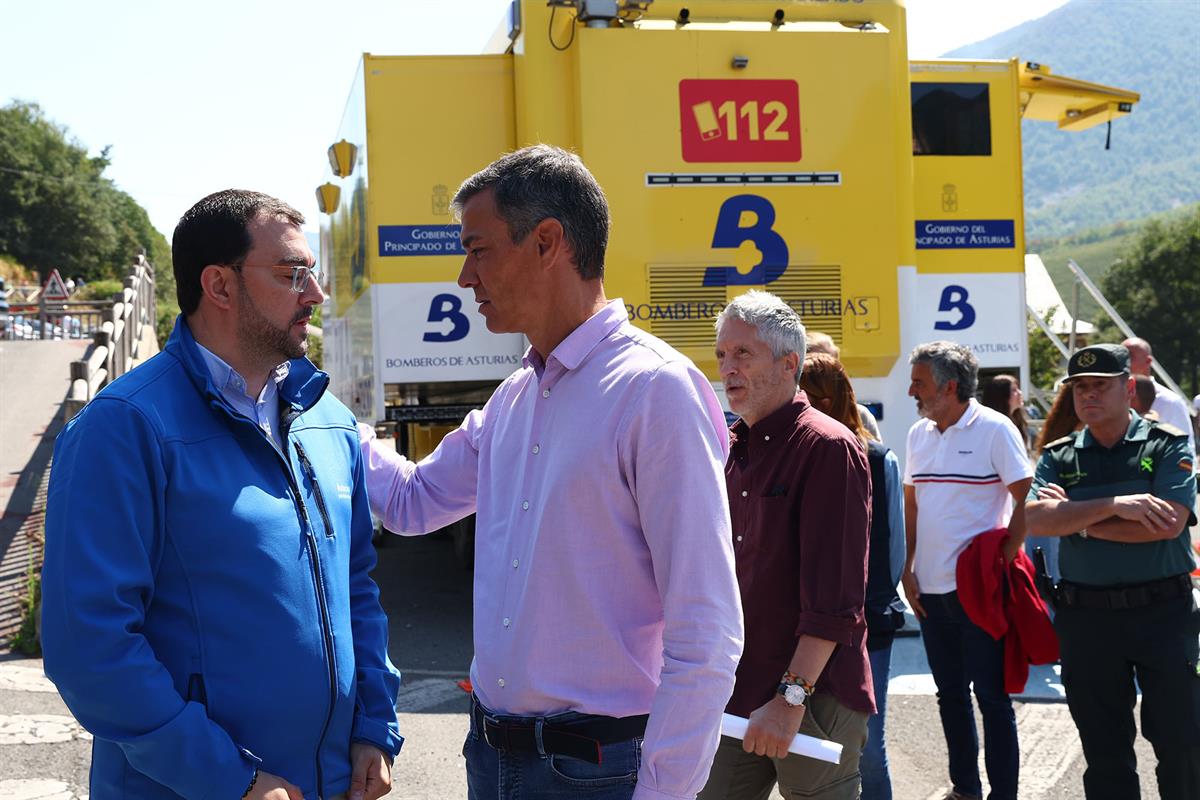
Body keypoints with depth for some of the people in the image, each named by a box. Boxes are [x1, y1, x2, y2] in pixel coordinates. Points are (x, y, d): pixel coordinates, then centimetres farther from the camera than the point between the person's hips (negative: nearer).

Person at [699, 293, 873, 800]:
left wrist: (791, 697, -23)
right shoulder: (732, 449, 13)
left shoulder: (828, 448, -11)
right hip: (736, 697, 7)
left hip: (815, 698, -7)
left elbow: (833, 599, -18)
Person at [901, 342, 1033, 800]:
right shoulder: (918, 434, 9)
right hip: (931, 589, 6)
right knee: (950, 693, 14)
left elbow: (1027, 502, -9)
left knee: (991, 694, 0)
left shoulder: (995, 429, -9)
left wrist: (1002, 562, -13)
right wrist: (907, 569, 8)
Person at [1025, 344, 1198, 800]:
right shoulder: (1058, 457, 8)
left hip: (1162, 612, -3)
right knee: (1104, 749, 11)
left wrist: (1076, 519, -10)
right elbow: (1034, 519, -10)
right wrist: (1112, 506, -20)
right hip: (1086, 616, 3)